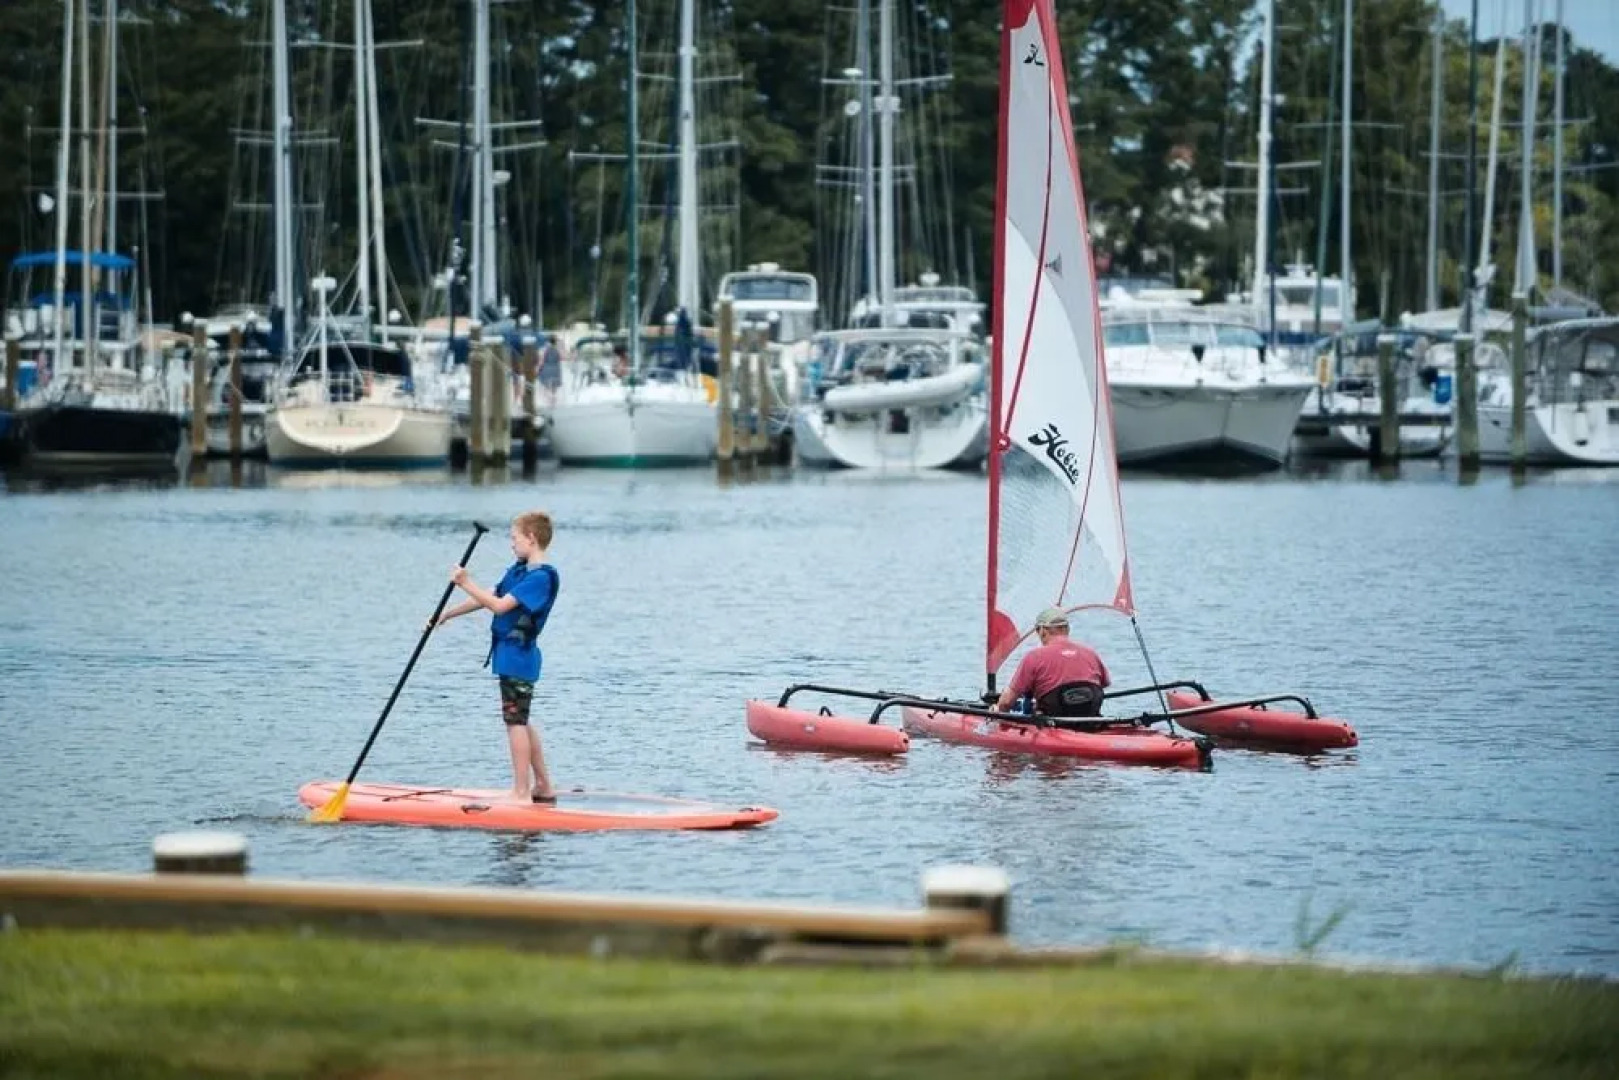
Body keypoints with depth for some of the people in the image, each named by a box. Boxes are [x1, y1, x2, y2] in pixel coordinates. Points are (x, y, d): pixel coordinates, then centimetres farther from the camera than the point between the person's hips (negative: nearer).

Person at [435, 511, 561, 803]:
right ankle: (544, 789, 21)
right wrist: (448, 614, 21)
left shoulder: (540, 577, -17)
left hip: (518, 656, -10)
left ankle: (521, 792, -7)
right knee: (520, 722, 15)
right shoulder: (519, 571, 13)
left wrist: (466, 583, -20)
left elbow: (500, 605, -24)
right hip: (510, 655, 10)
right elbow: (487, 600, 19)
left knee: (516, 722, -8)